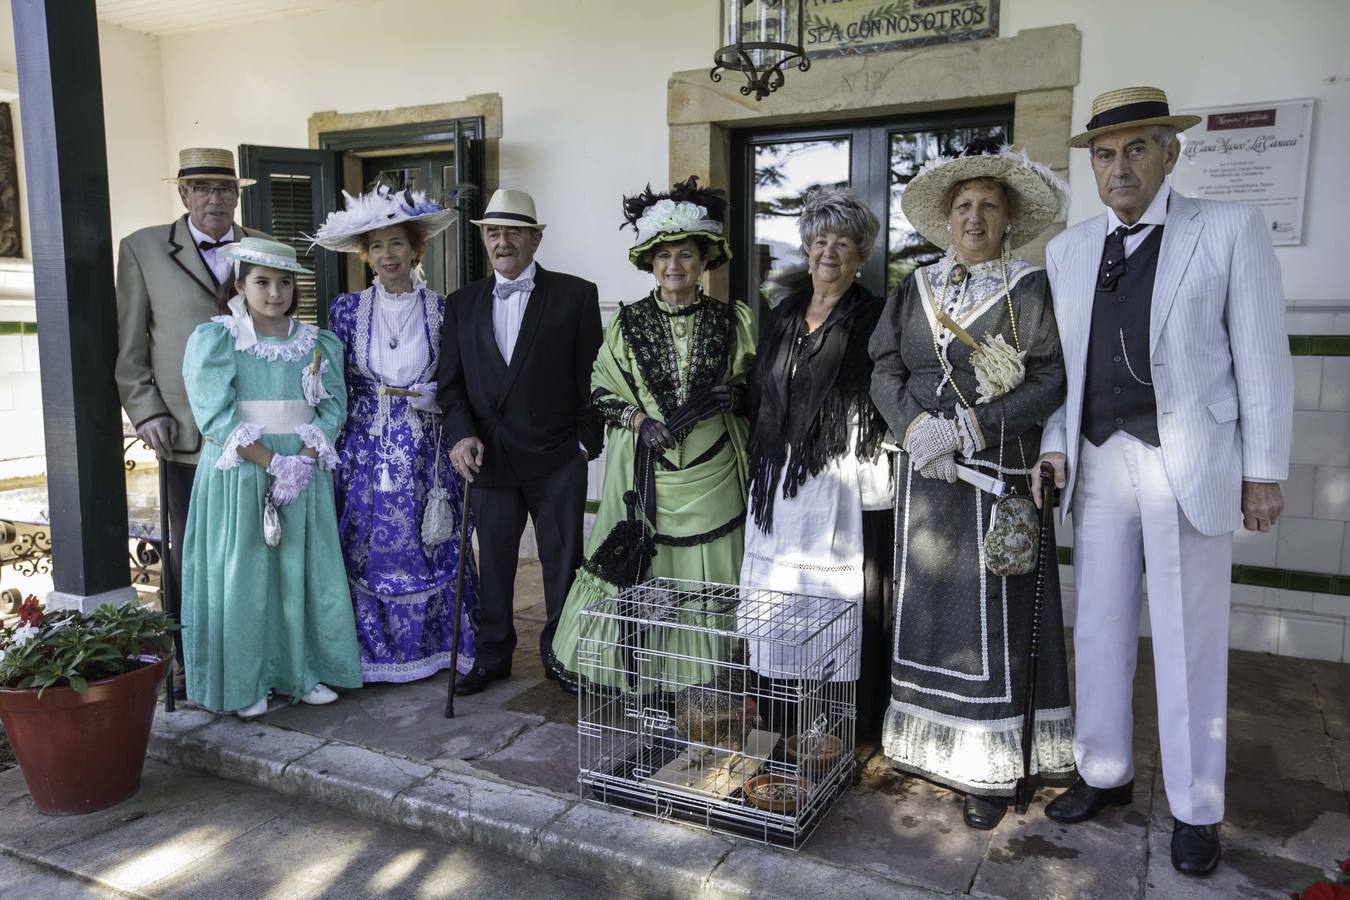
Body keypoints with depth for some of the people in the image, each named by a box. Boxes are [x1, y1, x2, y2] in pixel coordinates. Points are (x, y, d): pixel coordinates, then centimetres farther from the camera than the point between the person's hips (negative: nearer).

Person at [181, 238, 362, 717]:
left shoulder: (318, 343, 7)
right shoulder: (214, 338, -3)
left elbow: (333, 407, 0)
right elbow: (216, 415, -12)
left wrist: (303, 460, -15)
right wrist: (273, 463, -19)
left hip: (305, 474, 3)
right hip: (239, 474, -3)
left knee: (303, 571, 7)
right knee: (242, 575, 2)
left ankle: (303, 672, 20)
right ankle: (245, 683, 14)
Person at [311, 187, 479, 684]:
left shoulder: (441, 309, 1)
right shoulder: (347, 309, 3)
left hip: (425, 452, -1)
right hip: (364, 451, 1)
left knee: (428, 550, 6)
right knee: (366, 552, 5)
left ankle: (431, 644, 22)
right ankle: (371, 650, 20)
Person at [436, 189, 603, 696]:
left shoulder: (575, 295, -1)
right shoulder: (462, 304, 8)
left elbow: (590, 376, -2)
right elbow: (449, 381, 7)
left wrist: (588, 441, -7)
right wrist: (460, 434, -8)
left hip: (557, 460, -2)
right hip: (489, 458, 3)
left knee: (562, 560, 9)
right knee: (493, 561, 13)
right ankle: (492, 654, 29)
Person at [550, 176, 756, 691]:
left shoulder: (732, 321, 3)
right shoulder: (628, 324, 3)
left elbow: (756, 392, 10)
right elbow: (601, 392, 7)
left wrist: (733, 395, -11)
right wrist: (638, 419, -10)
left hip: (712, 474, 0)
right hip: (645, 471, 0)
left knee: (709, 580, 5)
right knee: (639, 578, 2)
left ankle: (704, 683, 19)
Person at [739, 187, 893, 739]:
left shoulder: (874, 319, -1)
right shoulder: (784, 316, 16)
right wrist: (761, 465, 16)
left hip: (847, 486, -5)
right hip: (780, 483, 6)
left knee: (843, 604, -3)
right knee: (776, 596, 8)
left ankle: (851, 728, 8)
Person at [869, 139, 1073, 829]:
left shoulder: (1032, 288, 0)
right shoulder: (915, 288, 11)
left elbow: (1051, 381, -8)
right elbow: (885, 371, 5)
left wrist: (963, 430, -17)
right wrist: (917, 430, -13)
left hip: (997, 471, -4)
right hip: (923, 471, 4)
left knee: (992, 613, -1)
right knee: (926, 604, 8)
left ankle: (992, 768, 10)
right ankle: (931, 741, 23)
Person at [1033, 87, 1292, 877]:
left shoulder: (1231, 229, -2)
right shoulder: (1069, 249, 10)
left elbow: (1262, 357, -3)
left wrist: (1264, 472, -5)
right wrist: (1054, 445, 2)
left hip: (1190, 465, -4)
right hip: (1100, 462, 4)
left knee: (1190, 643, 4)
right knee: (1100, 628, 12)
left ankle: (1196, 807, 22)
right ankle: (1106, 774, 30)